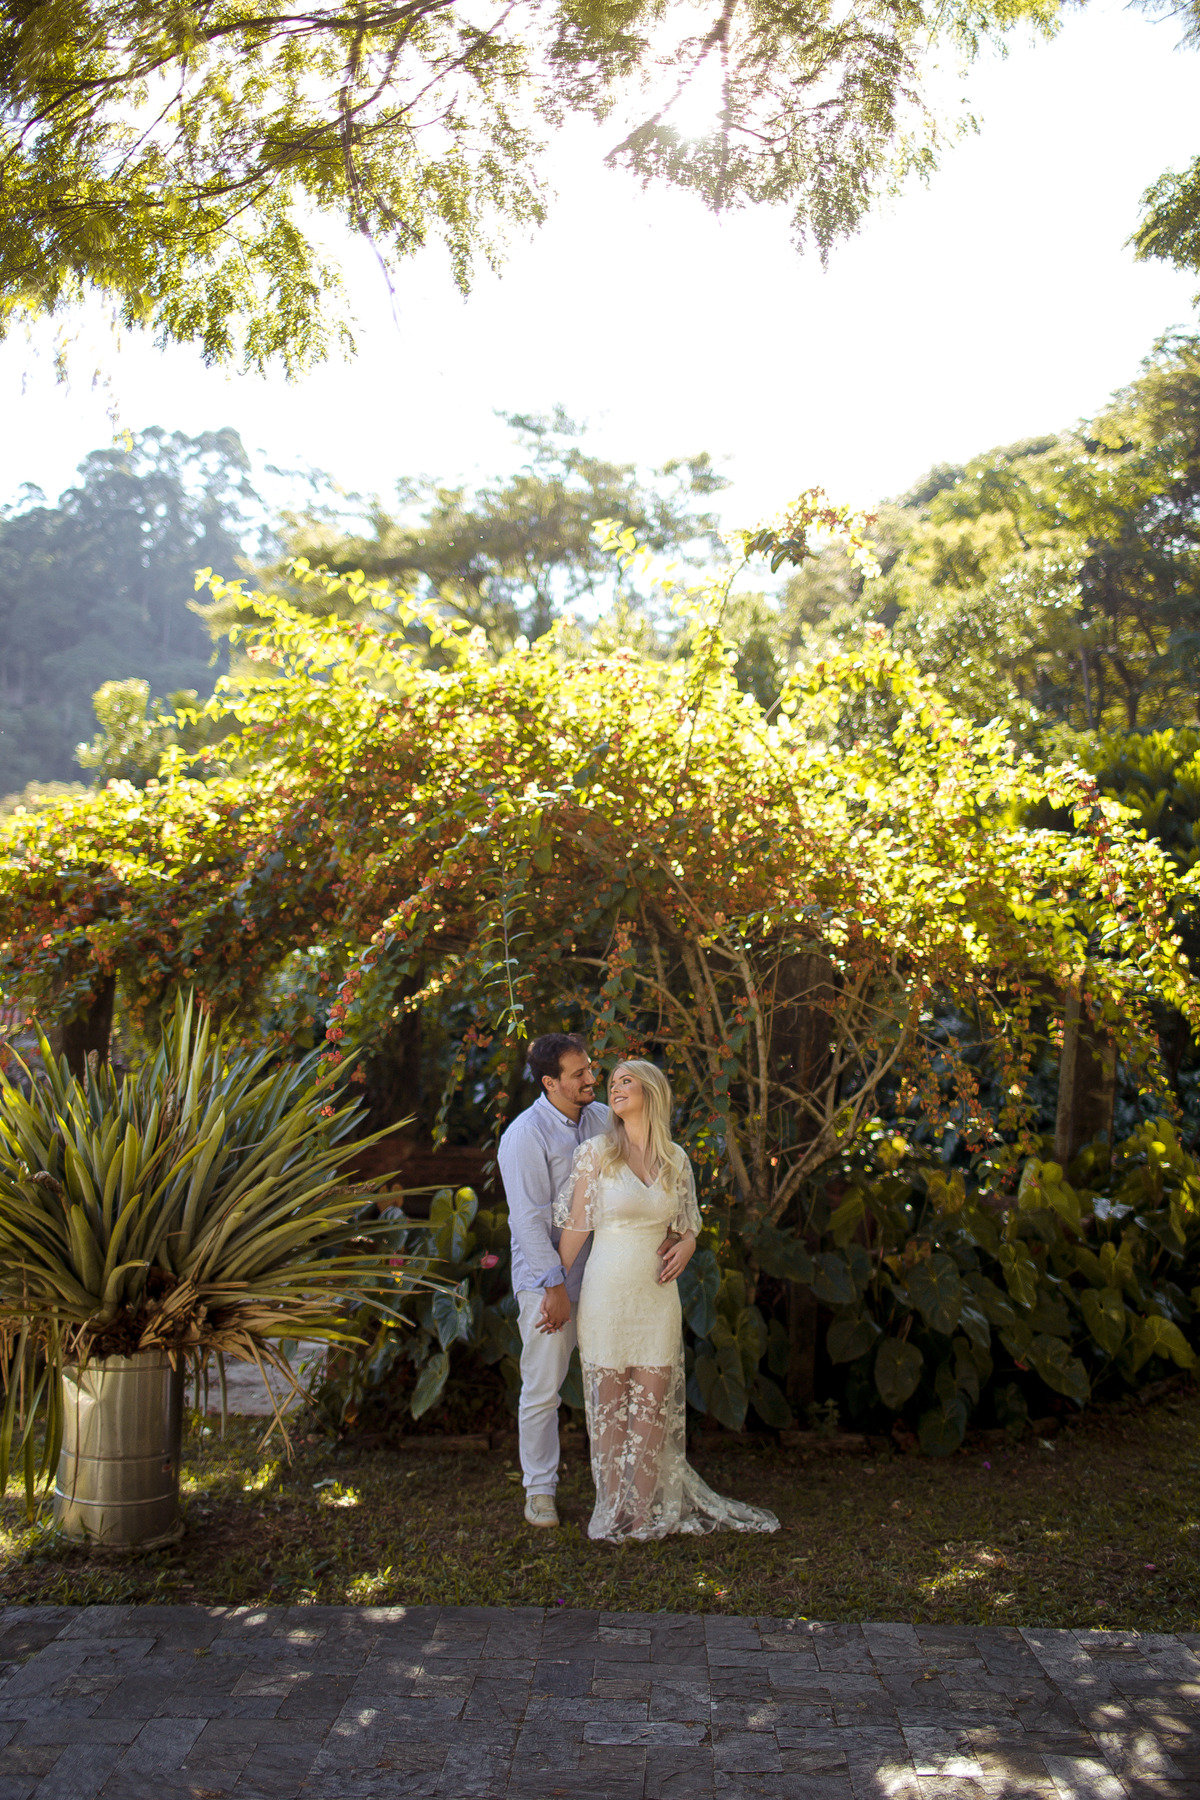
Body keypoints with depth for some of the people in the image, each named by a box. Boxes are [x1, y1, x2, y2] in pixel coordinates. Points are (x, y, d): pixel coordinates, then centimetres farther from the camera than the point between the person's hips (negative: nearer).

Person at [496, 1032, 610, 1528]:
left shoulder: (602, 1119, 5)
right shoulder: (525, 1136, -15)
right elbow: (531, 1219, -16)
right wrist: (555, 1288, -15)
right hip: (549, 1279, -5)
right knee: (542, 1389, 3)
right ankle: (539, 1490, 17)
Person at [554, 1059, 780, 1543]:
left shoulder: (676, 1160, 6)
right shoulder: (596, 1153, -5)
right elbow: (577, 1227, -3)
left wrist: (684, 1246, -4)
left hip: (657, 1294, 3)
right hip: (608, 1290, -3)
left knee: (654, 1403, 5)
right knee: (610, 1402, 5)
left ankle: (645, 1510, 16)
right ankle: (613, 1509, 16)